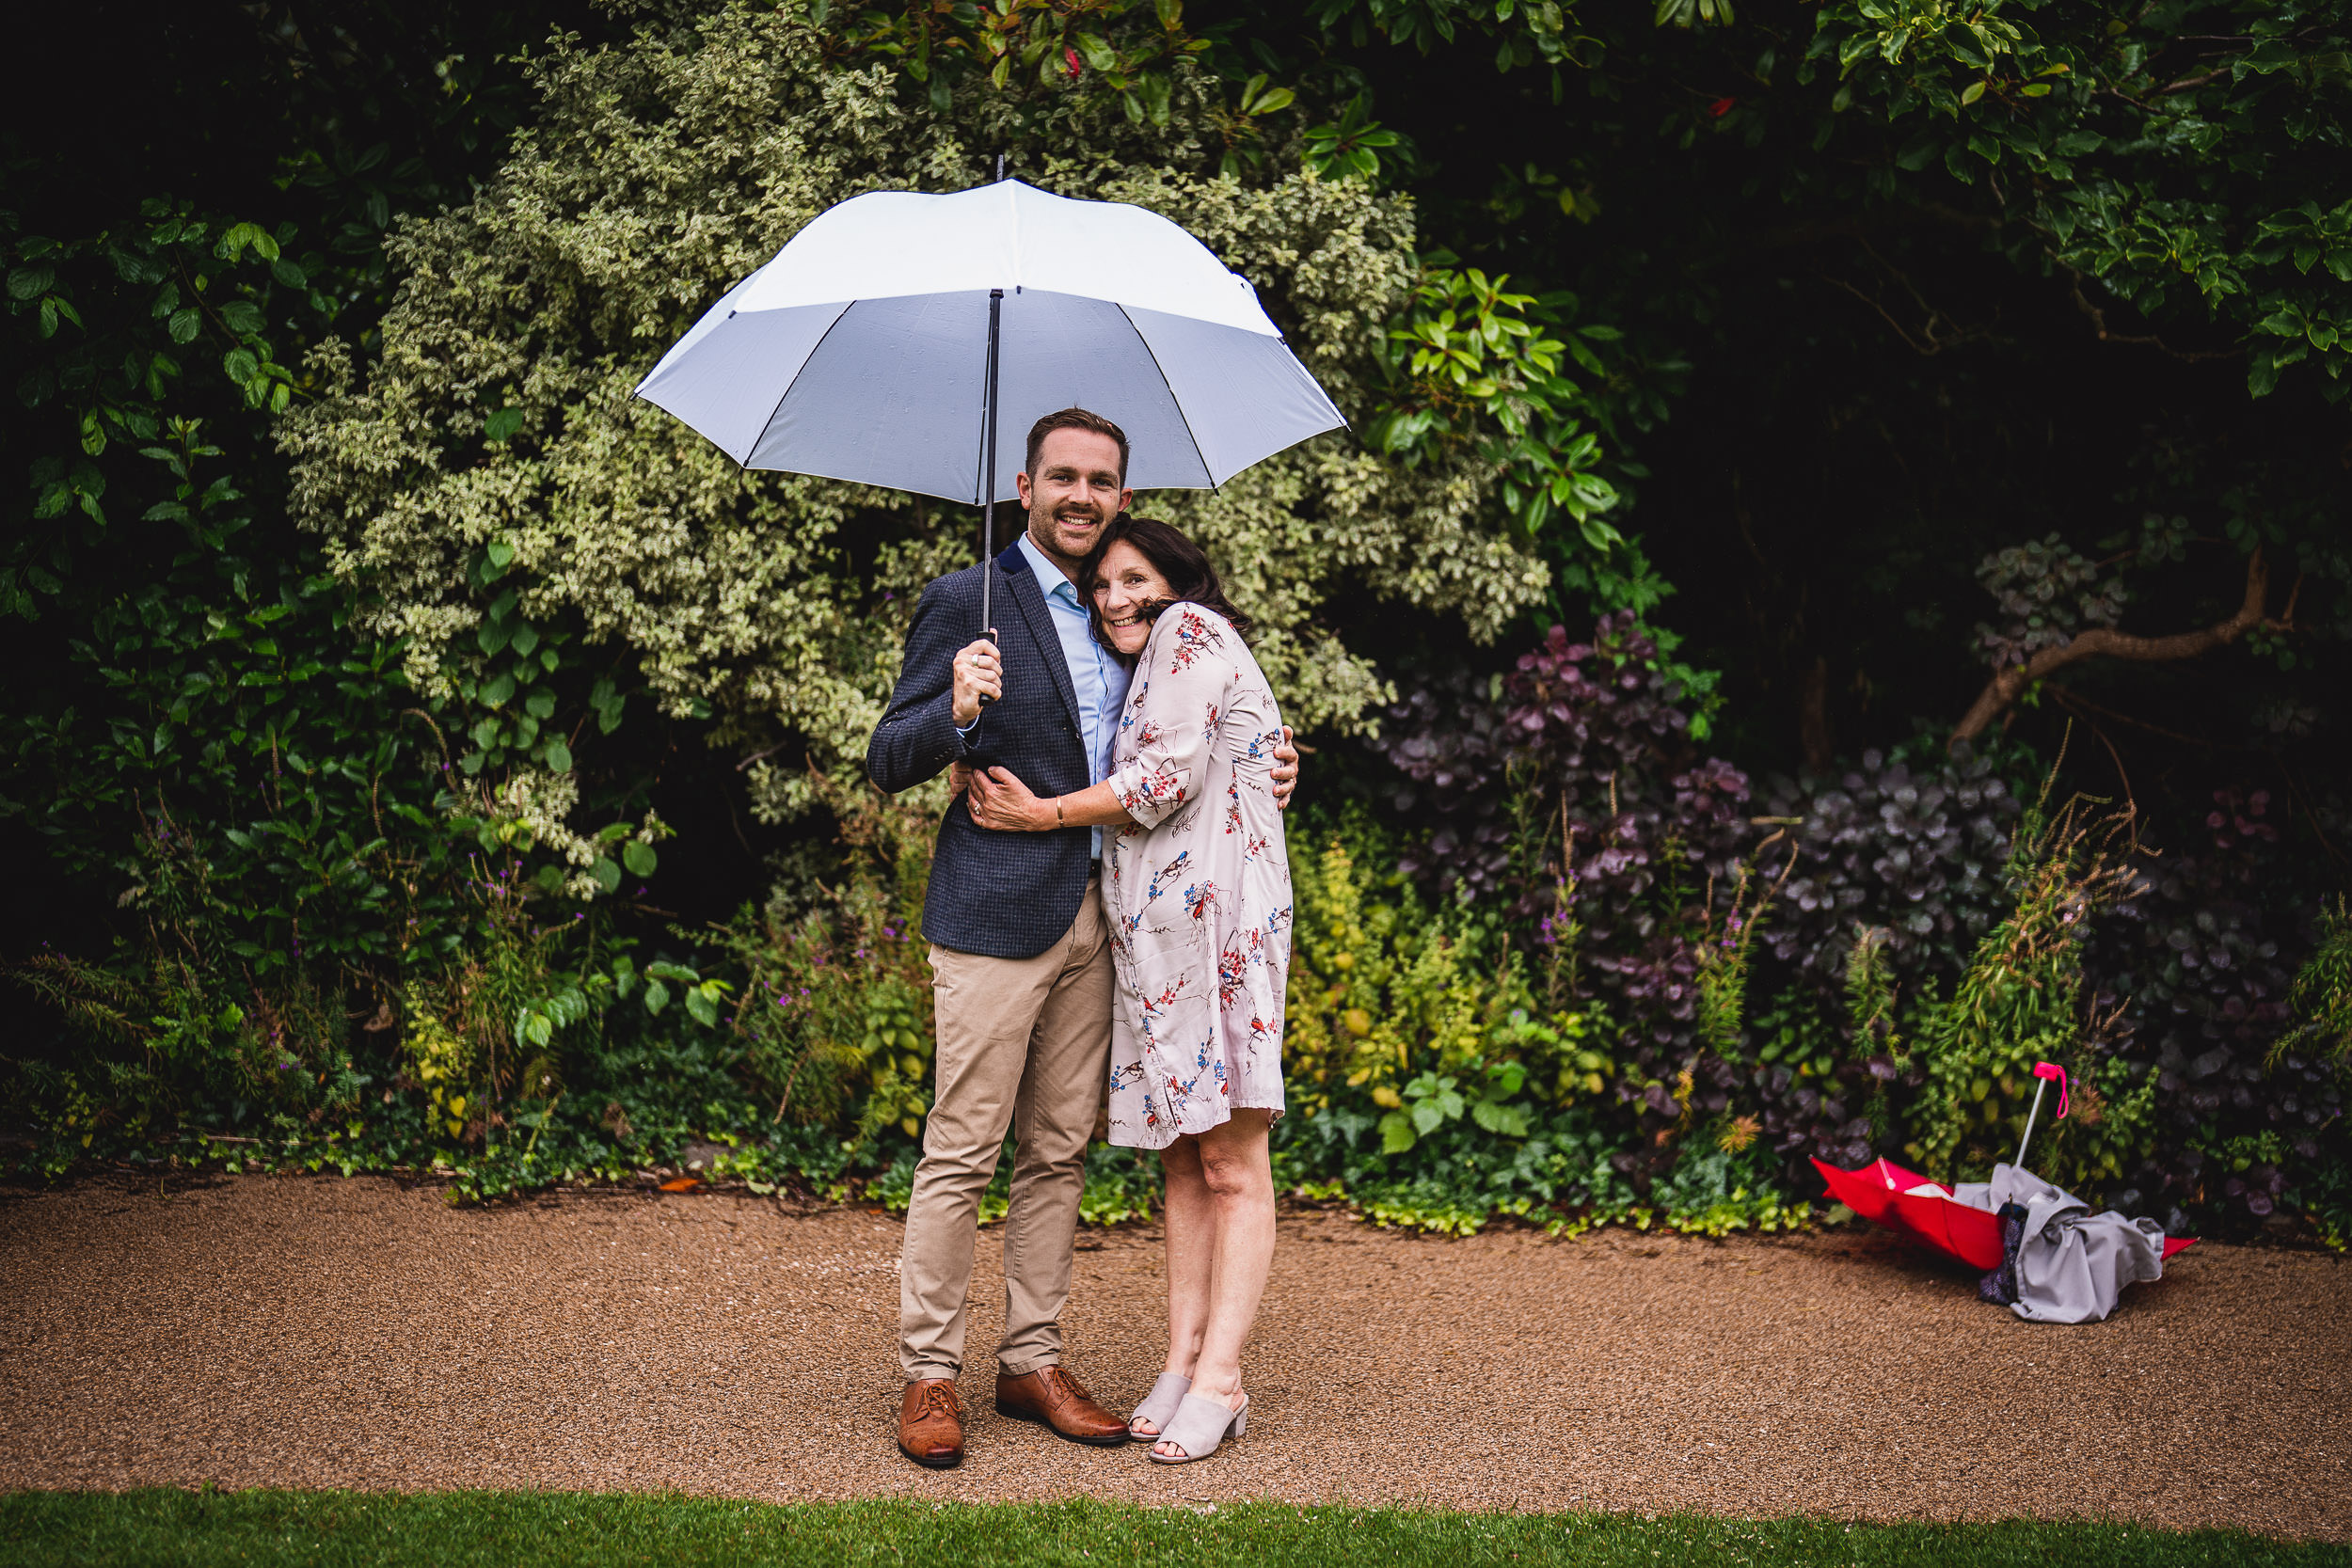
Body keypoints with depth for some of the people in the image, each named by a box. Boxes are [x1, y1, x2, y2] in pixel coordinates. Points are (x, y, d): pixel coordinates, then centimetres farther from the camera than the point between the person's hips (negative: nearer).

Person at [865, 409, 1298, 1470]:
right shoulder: (966, 602, -5)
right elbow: (886, 764, -7)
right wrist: (957, 713, -28)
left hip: (1096, 919, 6)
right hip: (996, 915, -6)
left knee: (1059, 1152, 11)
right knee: (962, 1154, -3)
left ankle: (1032, 1362, 20)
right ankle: (928, 1374, 7)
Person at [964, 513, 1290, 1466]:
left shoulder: (1192, 628, 0)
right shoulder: (1147, 668, 28)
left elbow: (1167, 779, -10)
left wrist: (1043, 814, -2)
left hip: (1219, 919, -10)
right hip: (1154, 934, 10)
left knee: (1230, 1162, -8)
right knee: (1183, 1157, 7)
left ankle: (1220, 1380, -9)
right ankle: (1183, 1360, 9)